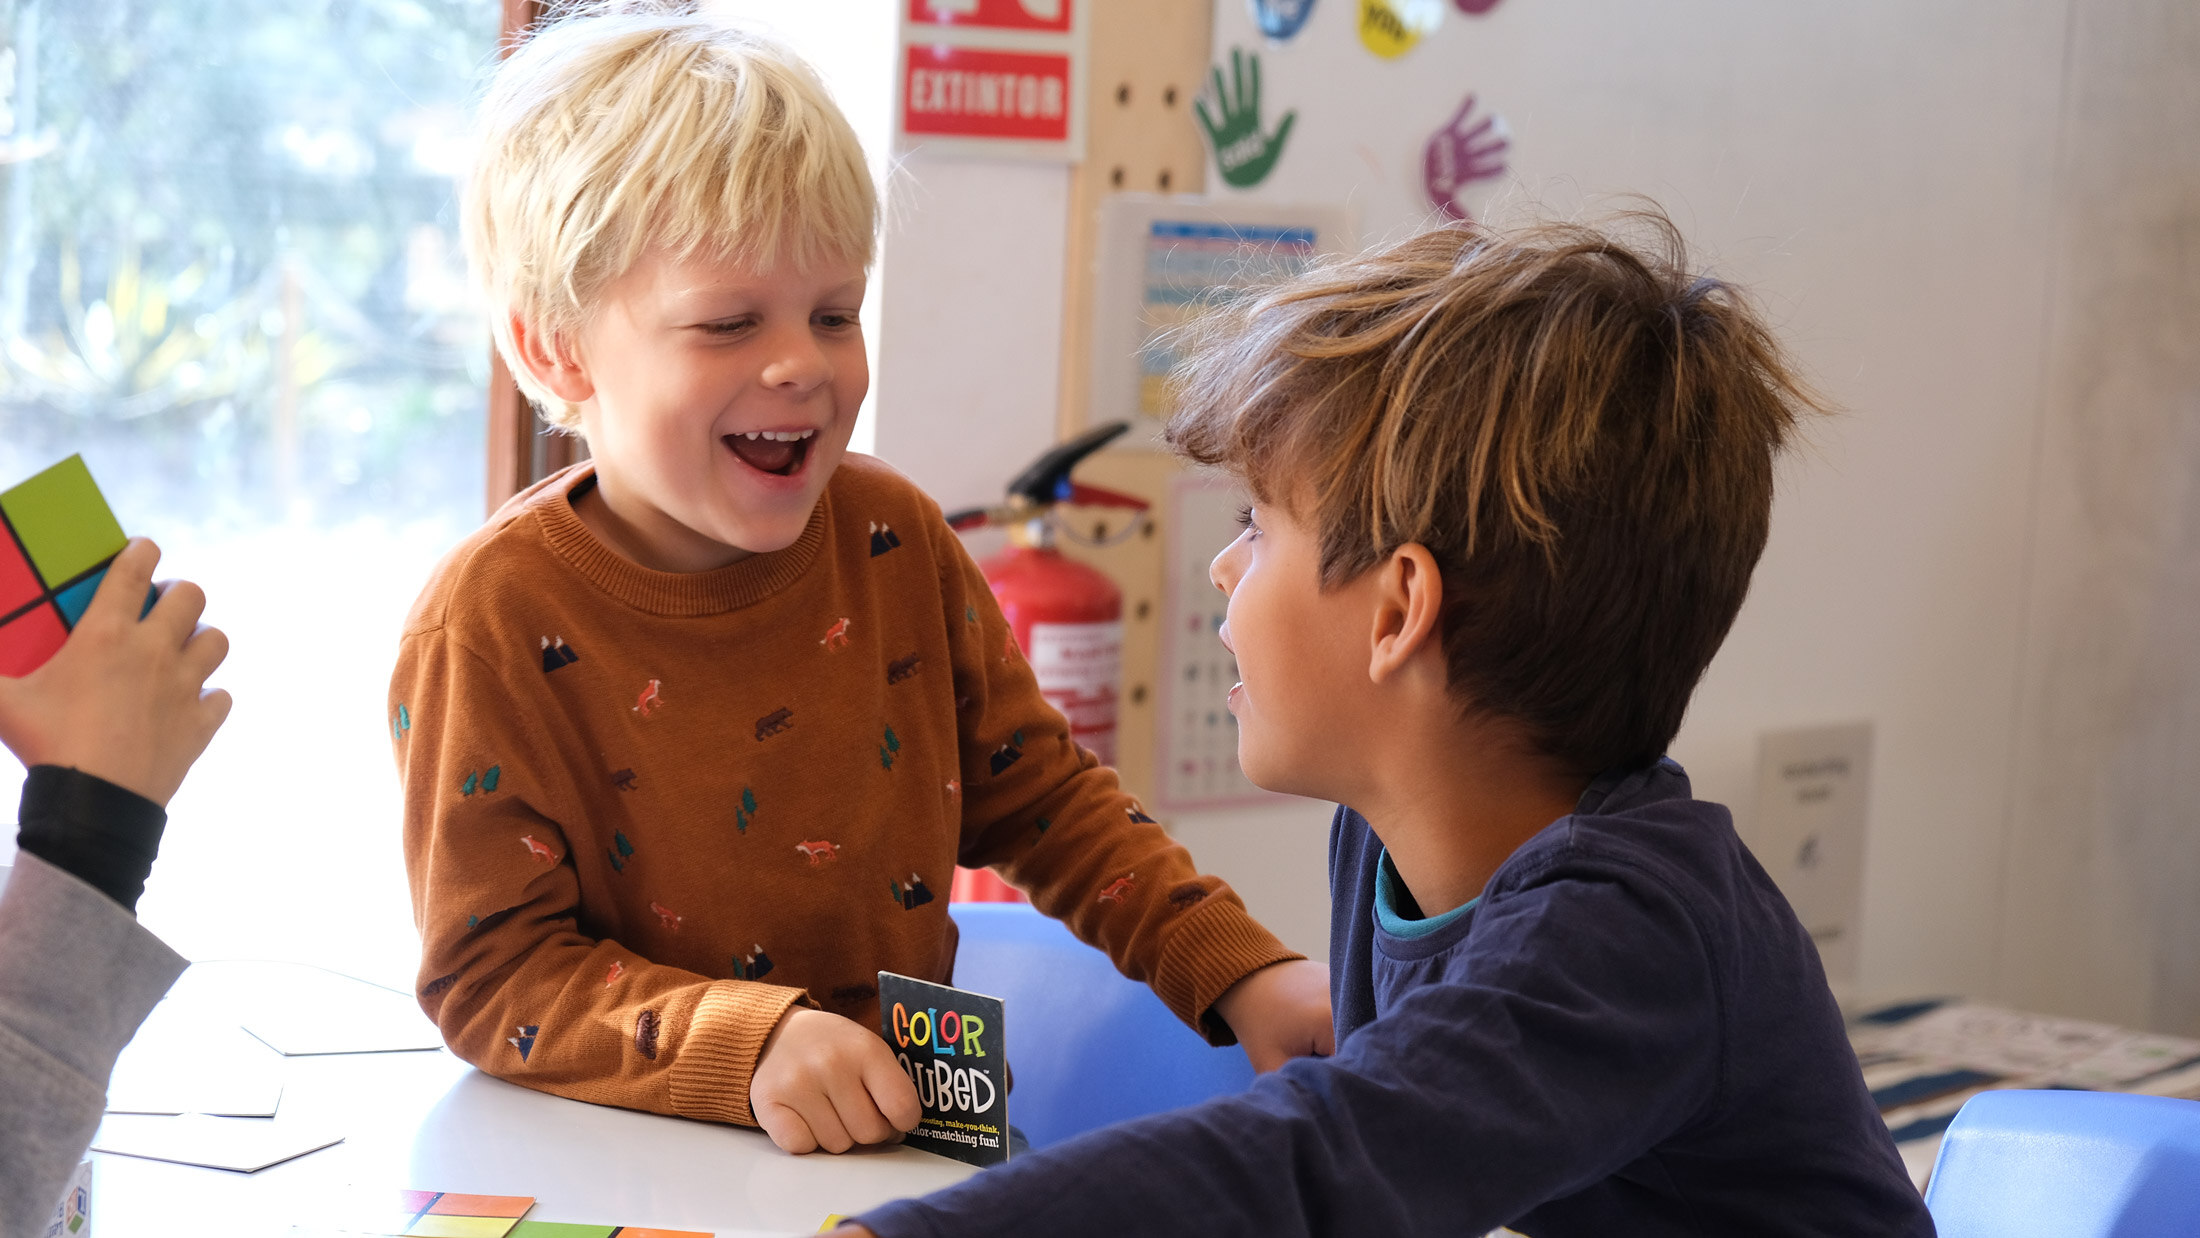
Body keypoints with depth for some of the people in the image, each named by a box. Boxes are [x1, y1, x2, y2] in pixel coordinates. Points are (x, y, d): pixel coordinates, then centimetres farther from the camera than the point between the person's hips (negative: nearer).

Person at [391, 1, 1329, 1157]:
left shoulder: (895, 539, 1)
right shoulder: (495, 625, -13)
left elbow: (1040, 797, 10)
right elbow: (491, 971, -13)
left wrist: (1239, 972, -2)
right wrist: (747, 1043, -27)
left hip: (902, 1140, 4)